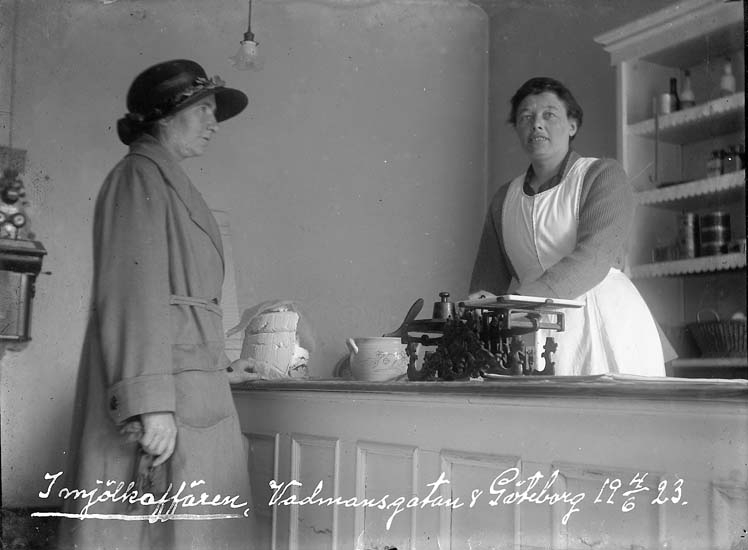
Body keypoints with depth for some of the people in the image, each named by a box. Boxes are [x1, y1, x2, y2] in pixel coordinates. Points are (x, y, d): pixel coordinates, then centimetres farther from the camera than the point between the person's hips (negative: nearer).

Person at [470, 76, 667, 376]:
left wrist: (513, 302, -25)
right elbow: (489, 281, 12)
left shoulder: (604, 175, -1)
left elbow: (594, 258, -16)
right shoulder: (504, 200, 15)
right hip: (536, 336, 3)